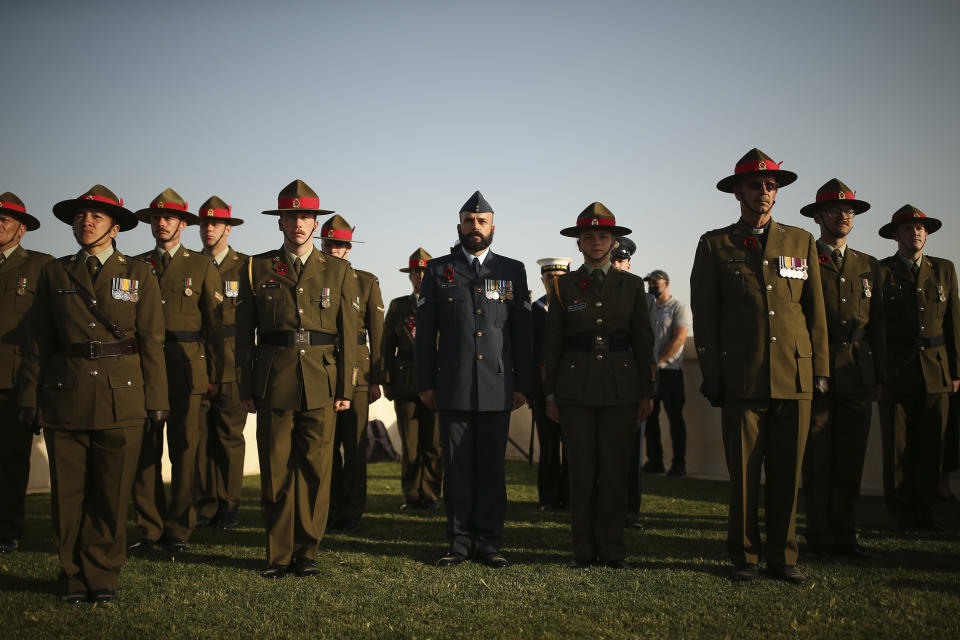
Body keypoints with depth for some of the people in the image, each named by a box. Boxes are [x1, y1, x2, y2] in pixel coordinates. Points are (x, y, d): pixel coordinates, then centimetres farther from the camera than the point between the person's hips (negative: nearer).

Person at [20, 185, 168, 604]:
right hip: (65, 398, 1)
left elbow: (151, 343, 4)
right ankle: (74, 576, 19)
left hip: (121, 399, -1)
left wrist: (155, 401, -1)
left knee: (112, 493, 3)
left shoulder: (138, 275, 7)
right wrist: (31, 397, 4)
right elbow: (39, 343, 10)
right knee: (69, 493, 5)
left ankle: (102, 577, 17)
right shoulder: (54, 274, 10)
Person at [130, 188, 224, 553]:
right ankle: (149, 527, 11)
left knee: (184, 449, 0)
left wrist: (214, 374, -1)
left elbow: (215, 324, 5)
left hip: (186, 368, -2)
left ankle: (179, 529, 9)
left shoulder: (202, 267, 8)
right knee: (145, 449, 1)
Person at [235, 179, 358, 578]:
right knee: (275, 471, 3)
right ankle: (279, 554, 14)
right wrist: (245, 388, 2)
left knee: (315, 470, 2)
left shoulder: (337, 271, 9)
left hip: (321, 384, 0)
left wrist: (346, 388, 1)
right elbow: (244, 332, 8)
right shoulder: (256, 269, 9)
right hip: (273, 383, 0)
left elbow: (349, 332, 7)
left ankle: (307, 552, 14)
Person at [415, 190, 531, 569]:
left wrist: (523, 385, 3)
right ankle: (459, 542, 12)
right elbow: (425, 331, 7)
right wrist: (425, 382, 2)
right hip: (453, 388, 0)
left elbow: (522, 332, 8)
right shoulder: (438, 271, 9)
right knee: (457, 467, 3)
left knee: (492, 467, 3)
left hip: (497, 387, 0)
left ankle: (489, 544, 12)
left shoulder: (513, 271, 10)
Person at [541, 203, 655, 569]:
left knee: (615, 470, 2)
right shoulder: (564, 286, 7)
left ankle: (612, 549, 13)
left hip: (620, 388, 1)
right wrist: (550, 394, 2)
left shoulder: (631, 285, 8)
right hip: (576, 388, 0)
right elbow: (552, 342, 6)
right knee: (582, 471, 2)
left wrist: (647, 392, 3)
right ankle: (583, 550, 12)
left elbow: (644, 341, 8)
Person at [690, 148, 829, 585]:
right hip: (742, 379, -2)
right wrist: (711, 375, -1)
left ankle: (783, 557, 17)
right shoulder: (714, 246, 6)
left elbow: (815, 312, 13)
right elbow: (704, 316, 4)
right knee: (744, 472, 1)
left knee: (787, 472, 5)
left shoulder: (801, 242, 13)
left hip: (795, 378, 2)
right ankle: (744, 558, 13)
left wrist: (820, 369, 7)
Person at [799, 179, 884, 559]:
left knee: (850, 460, 7)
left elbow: (877, 324, 16)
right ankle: (819, 538, 8)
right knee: (817, 460, 0)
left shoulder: (868, 265, 16)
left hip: (858, 377, 4)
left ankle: (844, 535, 16)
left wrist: (880, 375, 9)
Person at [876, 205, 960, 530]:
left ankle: (924, 509, 16)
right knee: (897, 445, 0)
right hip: (896, 369, -3)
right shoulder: (880, 271, 3)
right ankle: (901, 512, 11)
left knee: (931, 443, 5)